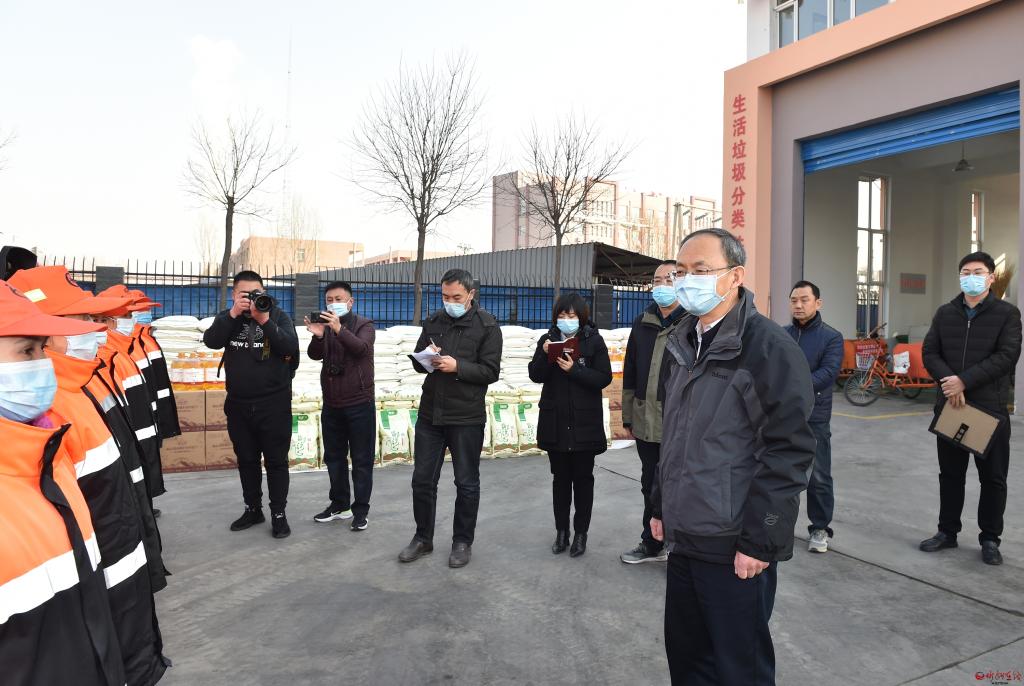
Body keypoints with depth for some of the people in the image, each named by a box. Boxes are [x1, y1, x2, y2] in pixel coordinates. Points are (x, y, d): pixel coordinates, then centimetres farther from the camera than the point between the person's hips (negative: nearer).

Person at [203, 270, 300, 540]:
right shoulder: (227, 317, 5)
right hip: (238, 404, 3)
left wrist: (265, 321, -25)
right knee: (246, 460, 14)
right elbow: (211, 341, -13)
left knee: (276, 461, 3)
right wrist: (233, 314, -22)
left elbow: (291, 347, -17)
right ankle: (253, 509, 28)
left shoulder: (278, 315, -3)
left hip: (274, 403, -3)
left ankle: (278, 514, 13)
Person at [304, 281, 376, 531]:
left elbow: (361, 348, -23)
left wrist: (339, 329, -37)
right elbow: (314, 355, -6)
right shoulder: (325, 326, 10)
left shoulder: (364, 325, -2)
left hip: (359, 403, -5)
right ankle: (339, 504, 24)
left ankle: (360, 509, 7)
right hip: (331, 404, 5)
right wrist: (317, 336, -26)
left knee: (361, 459, 0)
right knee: (334, 457, 12)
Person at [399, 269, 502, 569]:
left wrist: (457, 366, -24)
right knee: (422, 480, 11)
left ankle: (463, 542, 25)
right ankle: (423, 538, 28)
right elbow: (418, 362, 12)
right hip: (430, 413, 4)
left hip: (466, 418, -4)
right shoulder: (434, 321, 7)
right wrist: (427, 360, -11)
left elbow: (491, 371, -11)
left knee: (467, 483, 9)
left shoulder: (487, 326, -6)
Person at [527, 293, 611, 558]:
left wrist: (574, 369, -20)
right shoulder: (548, 339, 4)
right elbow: (535, 375, -1)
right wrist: (545, 354, -18)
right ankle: (561, 531, 23)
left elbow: (604, 377, -10)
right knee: (560, 478, 11)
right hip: (555, 422, 3)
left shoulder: (593, 340, -4)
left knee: (583, 478, 8)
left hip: (585, 422, -2)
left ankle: (581, 533, 19)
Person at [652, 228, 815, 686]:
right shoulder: (683, 344, 11)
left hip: (736, 548, -7)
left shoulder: (768, 346, -15)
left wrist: (760, 541, -18)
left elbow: (788, 451, -18)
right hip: (684, 539, 7)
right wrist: (661, 506, 17)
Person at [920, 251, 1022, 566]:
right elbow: (929, 352, 2)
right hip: (949, 405, 3)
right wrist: (949, 381, -15)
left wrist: (965, 380, -20)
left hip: (990, 407, -3)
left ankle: (990, 539, 19)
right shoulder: (945, 313, 8)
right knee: (950, 474, 13)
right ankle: (947, 531, 24)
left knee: (993, 477, 6)